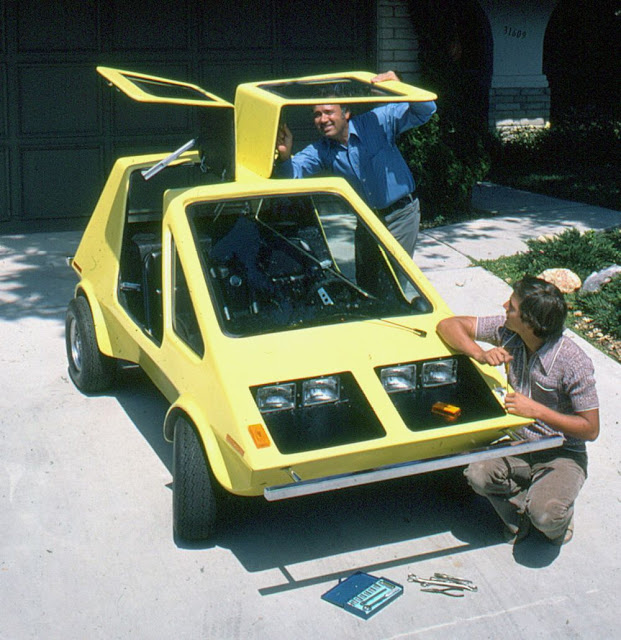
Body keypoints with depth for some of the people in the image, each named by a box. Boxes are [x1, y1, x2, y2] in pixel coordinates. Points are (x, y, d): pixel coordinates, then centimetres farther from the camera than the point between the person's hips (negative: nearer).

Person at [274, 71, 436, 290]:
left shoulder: (377, 121, -14)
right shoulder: (321, 151, -3)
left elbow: (425, 110, -16)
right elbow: (293, 171, -19)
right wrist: (285, 156, -42)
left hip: (401, 214, -5)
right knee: (364, 279, 16)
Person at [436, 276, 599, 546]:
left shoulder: (573, 363, -23)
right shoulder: (508, 331, -11)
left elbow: (591, 429, -17)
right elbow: (448, 325, -6)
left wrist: (537, 410, -28)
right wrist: (481, 354, -24)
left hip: (563, 455, -4)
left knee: (545, 516, -30)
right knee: (477, 474, -26)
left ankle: (559, 513, 9)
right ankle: (521, 509, 4)